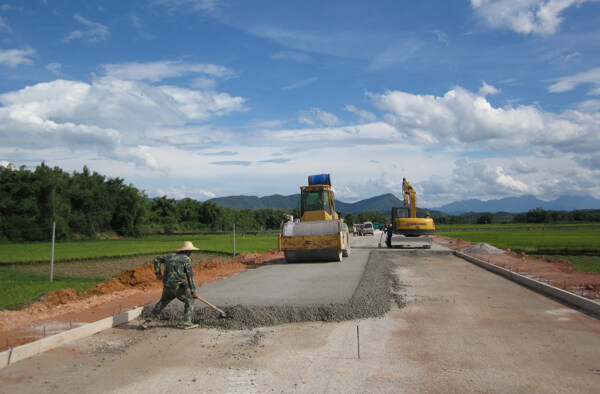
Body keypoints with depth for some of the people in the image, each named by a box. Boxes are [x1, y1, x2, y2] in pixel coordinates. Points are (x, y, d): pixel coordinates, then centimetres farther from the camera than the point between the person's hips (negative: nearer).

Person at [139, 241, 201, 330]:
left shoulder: (171, 256, 17)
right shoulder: (187, 259, -2)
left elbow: (157, 260, 27)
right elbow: (190, 276, -5)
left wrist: (158, 272, 25)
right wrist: (193, 291, -1)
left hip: (166, 285, 6)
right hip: (178, 285, -6)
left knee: (162, 302, 22)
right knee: (189, 301, 8)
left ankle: (147, 322, 21)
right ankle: (187, 323, -1)